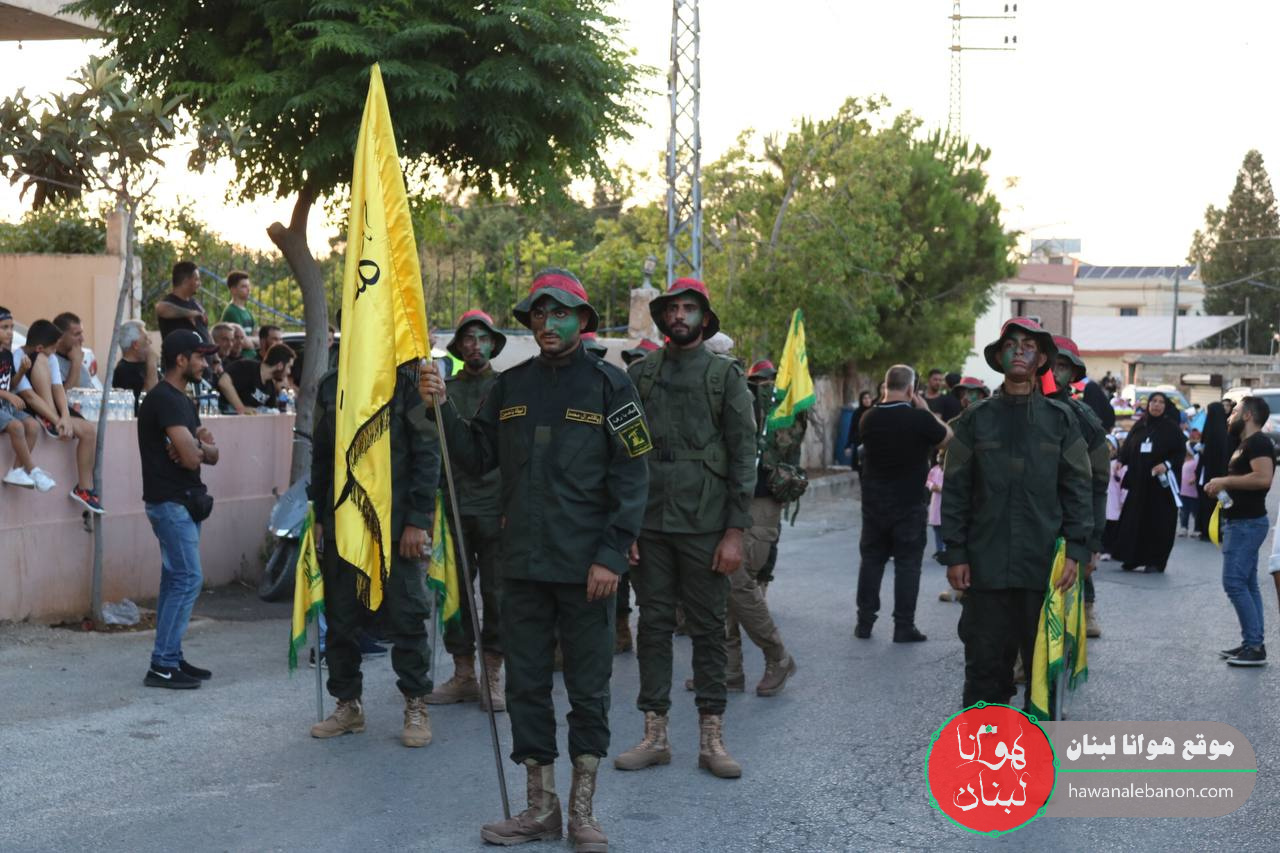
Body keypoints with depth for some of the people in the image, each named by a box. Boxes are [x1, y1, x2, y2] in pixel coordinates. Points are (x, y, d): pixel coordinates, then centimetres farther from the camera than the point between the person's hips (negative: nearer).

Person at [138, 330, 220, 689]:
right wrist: (202, 446, 0)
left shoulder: (181, 400, 17)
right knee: (188, 579, -11)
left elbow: (210, 454, 14)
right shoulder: (164, 400, -15)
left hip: (183, 501, 10)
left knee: (176, 579, 11)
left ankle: (170, 659, 16)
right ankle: (162, 665, -10)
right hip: (170, 501, -10)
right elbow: (191, 457, -22)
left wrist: (199, 446, -9)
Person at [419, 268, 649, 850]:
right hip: (523, 563, 4)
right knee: (526, 683, 9)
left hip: (586, 567, -4)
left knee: (588, 687, 5)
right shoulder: (511, 385, 9)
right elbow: (479, 456, 10)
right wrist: (443, 408, -4)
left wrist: (612, 556, -13)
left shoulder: (608, 384, -4)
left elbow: (631, 476, -7)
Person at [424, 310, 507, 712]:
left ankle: (492, 678, 8)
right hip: (454, 508, 3)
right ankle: (463, 675, 14)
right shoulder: (445, 389, 10)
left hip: (496, 509, -3)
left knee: (496, 592, 0)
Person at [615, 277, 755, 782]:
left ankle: (711, 739, 11)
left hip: (705, 526, -2)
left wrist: (735, 531, -8)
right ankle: (655, 736, 13)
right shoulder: (639, 374, 9)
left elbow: (743, 456, -1)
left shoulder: (726, 375, 2)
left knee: (708, 629, 4)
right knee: (654, 626, 6)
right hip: (649, 523, 2)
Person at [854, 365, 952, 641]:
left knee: (871, 560, 13)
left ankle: (864, 622, 15)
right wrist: (926, 410, 6)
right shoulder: (920, 419, -16)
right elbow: (946, 437, -1)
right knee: (907, 562, 3)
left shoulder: (869, 419, -4)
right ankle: (904, 626, 3)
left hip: (874, 502, 4)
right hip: (910, 505, -4)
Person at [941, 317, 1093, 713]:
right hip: (986, 564, 0)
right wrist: (955, 554, -1)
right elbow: (956, 491, 5)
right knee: (985, 657, 4)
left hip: (1043, 564, 0)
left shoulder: (1060, 419, 6)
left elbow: (1077, 488, 5)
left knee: (1044, 659, 5)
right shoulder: (975, 419, 5)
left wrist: (1075, 550, -4)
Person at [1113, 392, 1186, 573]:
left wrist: (1167, 464, -20)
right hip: (1138, 481, 3)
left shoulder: (1172, 428, 0)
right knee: (1134, 519, 1)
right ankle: (1132, 558, 8)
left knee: (1158, 522, -1)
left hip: (1161, 483, -3)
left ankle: (1155, 561, 5)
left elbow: (1181, 452, -4)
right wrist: (1121, 461, -5)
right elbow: (1127, 447, 13)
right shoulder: (1139, 426, 10)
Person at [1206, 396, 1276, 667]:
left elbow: (1263, 478, -29)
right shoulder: (1245, 444, 18)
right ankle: (1253, 644, 14)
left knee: (1234, 583, -13)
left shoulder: (1258, 443, -15)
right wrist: (1223, 488, 13)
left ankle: (1255, 646, -13)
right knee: (1247, 585, 11)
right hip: (1240, 522, 11)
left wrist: (1225, 481, -21)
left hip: (1247, 523, -11)